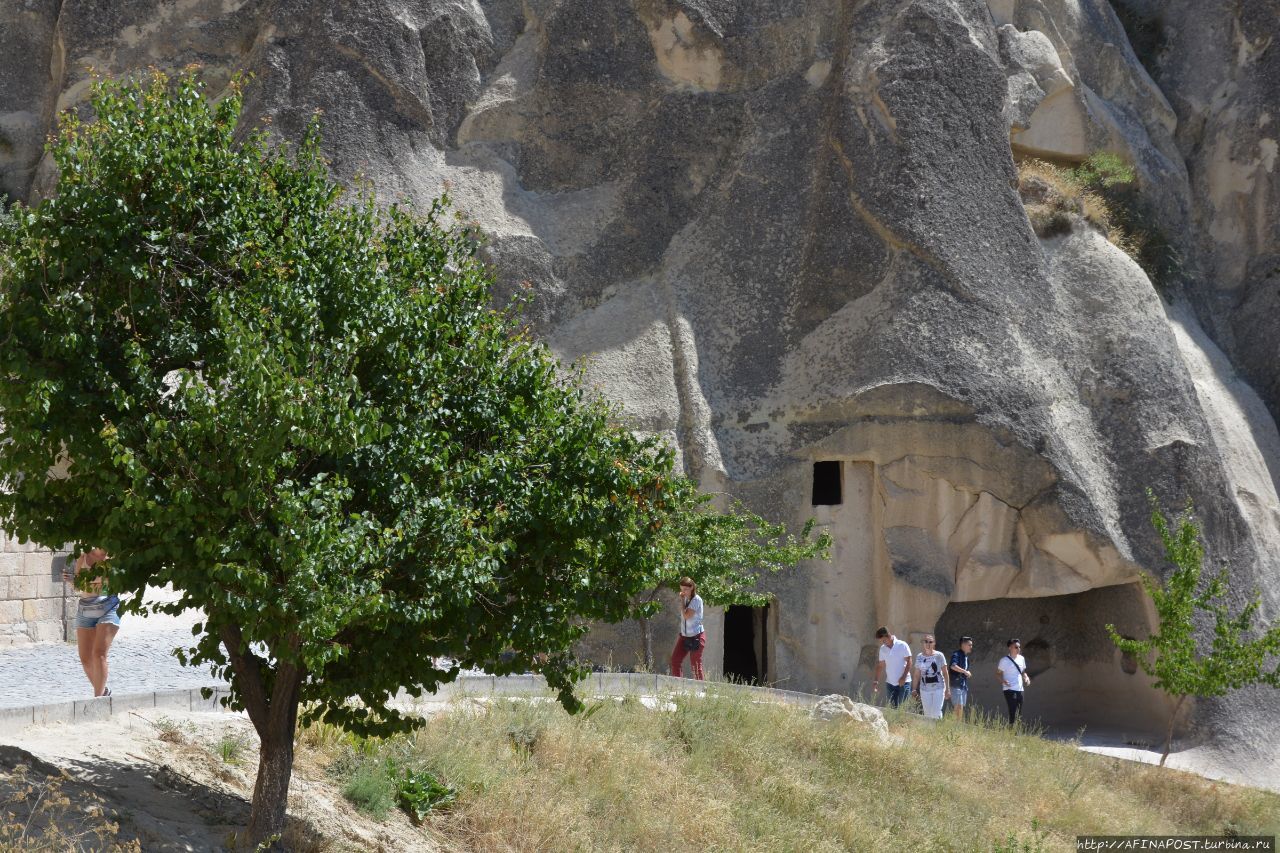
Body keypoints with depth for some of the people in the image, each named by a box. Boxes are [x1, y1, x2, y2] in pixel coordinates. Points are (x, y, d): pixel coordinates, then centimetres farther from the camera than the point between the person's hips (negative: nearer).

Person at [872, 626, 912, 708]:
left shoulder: (902, 646, -7)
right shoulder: (883, 649, 8)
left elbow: (909, 661, -8)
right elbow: (880, 665, 13)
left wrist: (904, 677, -16)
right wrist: (876, 681, 5)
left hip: (903, 682, -5)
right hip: (890, 683, 5)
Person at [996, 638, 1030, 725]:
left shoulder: (1021, 659, 12)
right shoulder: (1004, 660, -6)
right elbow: (999, 673, -4)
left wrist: (1026, 677, 3)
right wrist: (1003, 681, -22)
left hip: (1020, 689, 6)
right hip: (1010, 689, -6)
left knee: (1019, 714, 9)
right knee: (1013, 712, -14)